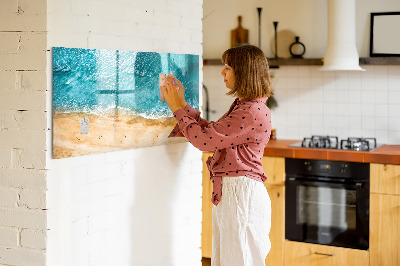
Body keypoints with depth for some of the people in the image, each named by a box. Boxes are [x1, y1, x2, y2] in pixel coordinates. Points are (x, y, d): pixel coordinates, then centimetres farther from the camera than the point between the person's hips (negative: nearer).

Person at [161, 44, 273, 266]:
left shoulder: (253, 112, -19)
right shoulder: (242, 106, 14)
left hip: (241, 193, -10)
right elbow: (210, 131, 17)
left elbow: (204, 139, -19)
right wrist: (182, 104, 15)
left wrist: (178, 108, -7)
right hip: (228, 192, 10)